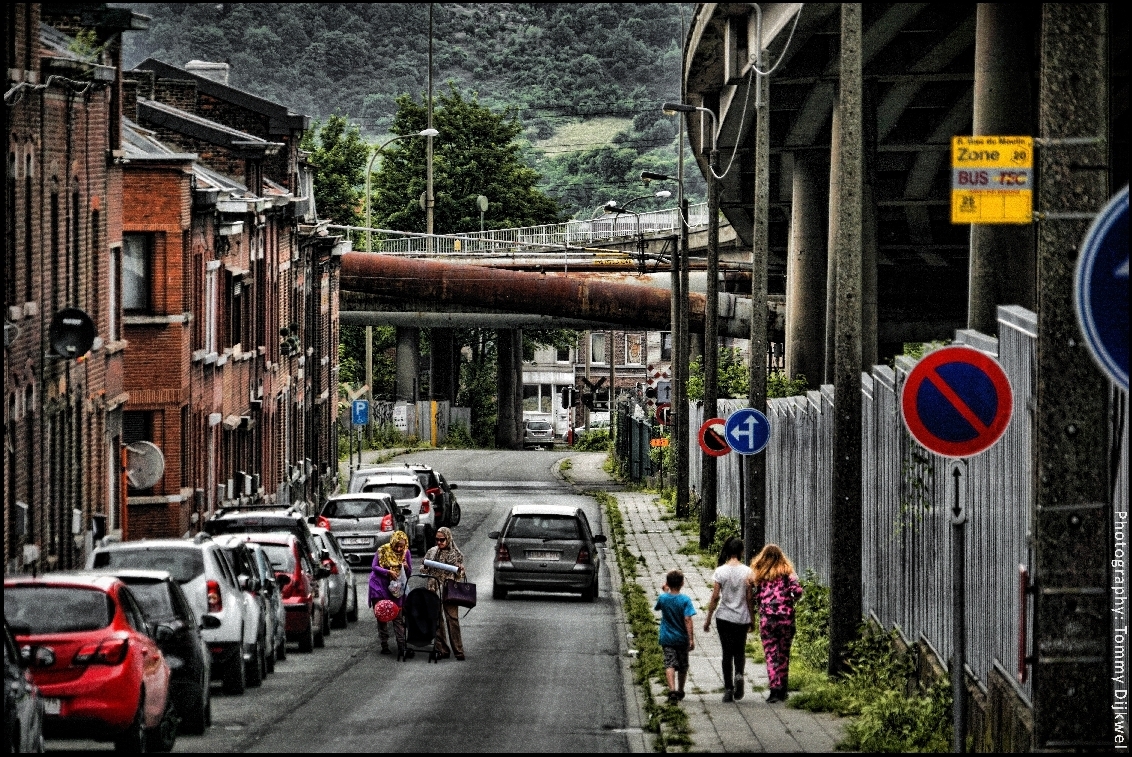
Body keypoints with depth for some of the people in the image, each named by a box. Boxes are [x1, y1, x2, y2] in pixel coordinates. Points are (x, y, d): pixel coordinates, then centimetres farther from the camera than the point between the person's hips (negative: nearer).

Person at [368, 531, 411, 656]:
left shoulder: (406, 553, -2)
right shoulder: (383, 550, -10)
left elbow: (409, 573, 3)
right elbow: (373, 566, -9)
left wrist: (406, 567, -20)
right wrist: (388, 572, -22)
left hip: (395, 588, 2)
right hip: (380, 586, -2)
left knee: (398, 616, -2)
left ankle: (401, 644, -4)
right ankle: (384, 645, 6)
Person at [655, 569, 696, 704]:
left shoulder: (663, 598, -6)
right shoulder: (685, 600, -13)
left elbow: (658, 607, 18)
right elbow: (687, 620, -17)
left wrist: (665, 591, 22)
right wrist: (691, 638, -16)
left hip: (667, 638, 0)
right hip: (682, 638, 0)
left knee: (670, 664, -7)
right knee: (682, 666, 16)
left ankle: (672, 690, -27)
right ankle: (680, 692, 28)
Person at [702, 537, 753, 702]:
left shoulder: (720, 571, -7)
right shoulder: (747, 572, -5)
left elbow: (715, 597, -6)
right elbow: (749, 598, -2)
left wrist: (708, 619, 3)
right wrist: (752, 619, 9)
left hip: (724, 617, -1)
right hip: (742, 618, 1)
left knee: (727, 652, 7)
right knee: (740, 651, 15)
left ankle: (728, 689, 5)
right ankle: (739, 674, -13)